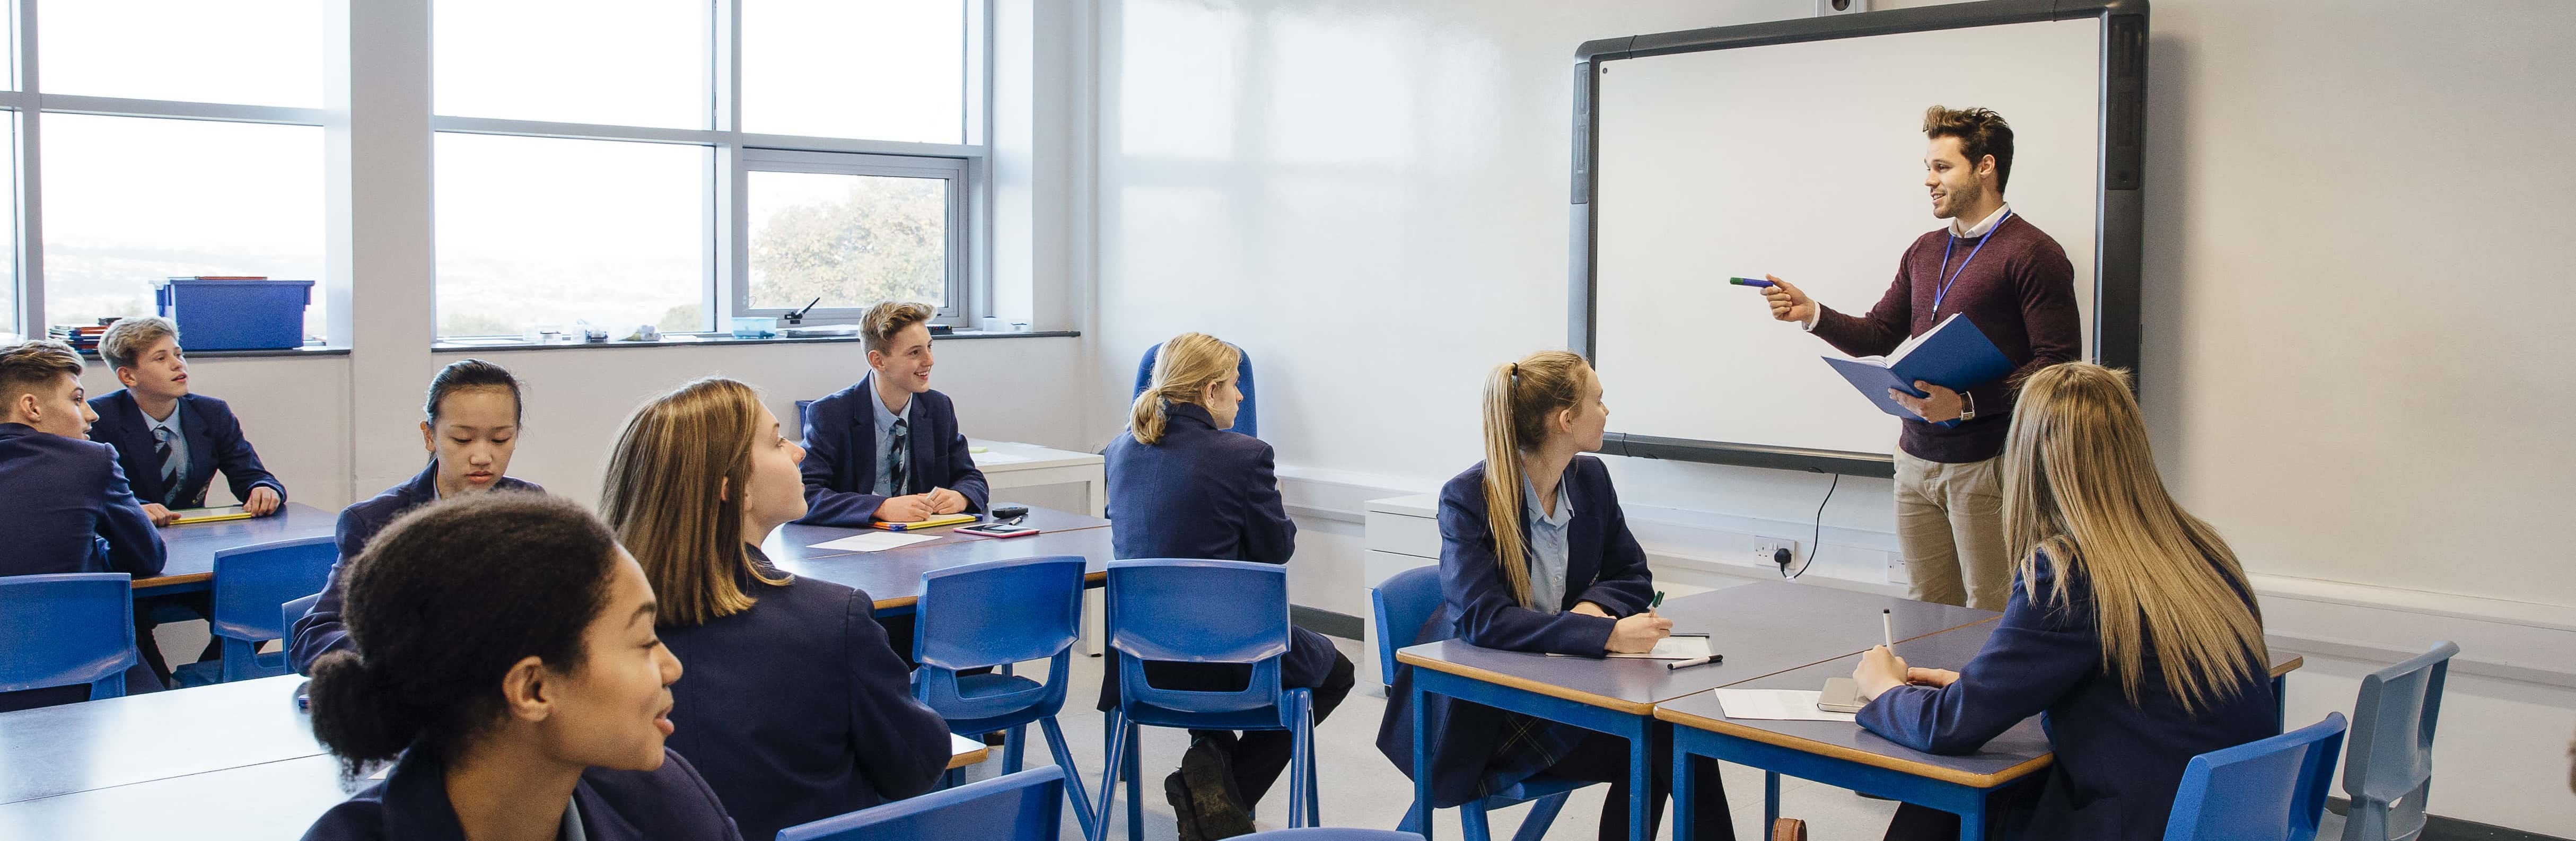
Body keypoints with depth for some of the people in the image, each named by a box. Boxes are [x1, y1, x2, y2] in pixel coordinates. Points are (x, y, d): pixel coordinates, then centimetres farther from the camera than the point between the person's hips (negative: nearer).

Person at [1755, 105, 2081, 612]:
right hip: (1917, 461, 7)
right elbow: (1877, 336, 18)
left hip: (1987, 462, -7)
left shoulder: (2033, 254, -8)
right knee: (1924, 610, 11)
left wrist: (1965, 403, -23)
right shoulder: (1924, 253, 16)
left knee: (1988, 619, -3)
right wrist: (1812, 315, 1)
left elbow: (2057, 366, -14)